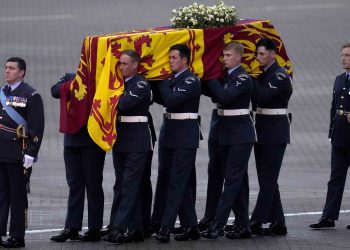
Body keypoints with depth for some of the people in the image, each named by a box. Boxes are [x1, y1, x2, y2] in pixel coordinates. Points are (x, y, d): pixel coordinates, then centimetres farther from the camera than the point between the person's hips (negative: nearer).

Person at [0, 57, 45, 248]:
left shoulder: (31, 96, -6)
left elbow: (37, 128, -10)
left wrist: (30, 154, -15)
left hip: (17, 155, -6)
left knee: (17, 196, 0)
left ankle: (17, 237, 5)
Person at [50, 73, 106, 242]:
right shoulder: (69, 78, 12)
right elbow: (56, 91, -4)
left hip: (92, 141, -4)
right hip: (71, 140, 4)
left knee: (93, 184, 1)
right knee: (74, 184, 6)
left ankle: (94, 229, 5)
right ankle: (71, 228, 7)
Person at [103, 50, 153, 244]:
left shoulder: (141, 85, -9)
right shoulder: (119, 82, 14)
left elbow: (124, 104, -21)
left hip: (137, 141, -8)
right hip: (120, 140, 8)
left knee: (129, 185, -9)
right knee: (123, 185, 9)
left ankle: (118, 228, -13)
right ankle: (135, 229, 14)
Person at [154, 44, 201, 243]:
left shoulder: (192, 81, -11)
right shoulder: (172, 79, 13)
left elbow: (171, 100, -21)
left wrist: (163, 83, -7)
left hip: (185, 136, -8)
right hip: (169, 135, 8)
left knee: (177, 182, -8)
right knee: (183, 183, 10)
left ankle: (166, 227, -11)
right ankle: (191, 226, 15)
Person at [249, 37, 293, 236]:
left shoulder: (279, 76, -12)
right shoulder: (261, 73, 13)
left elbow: (262, 96, -24)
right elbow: (255, 101, 11)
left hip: (275, 132, -9)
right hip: (262, 131, 9)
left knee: (268, 179, -8)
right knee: (267, 180, 10)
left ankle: (256, 222, -11)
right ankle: (277, 223, 14)